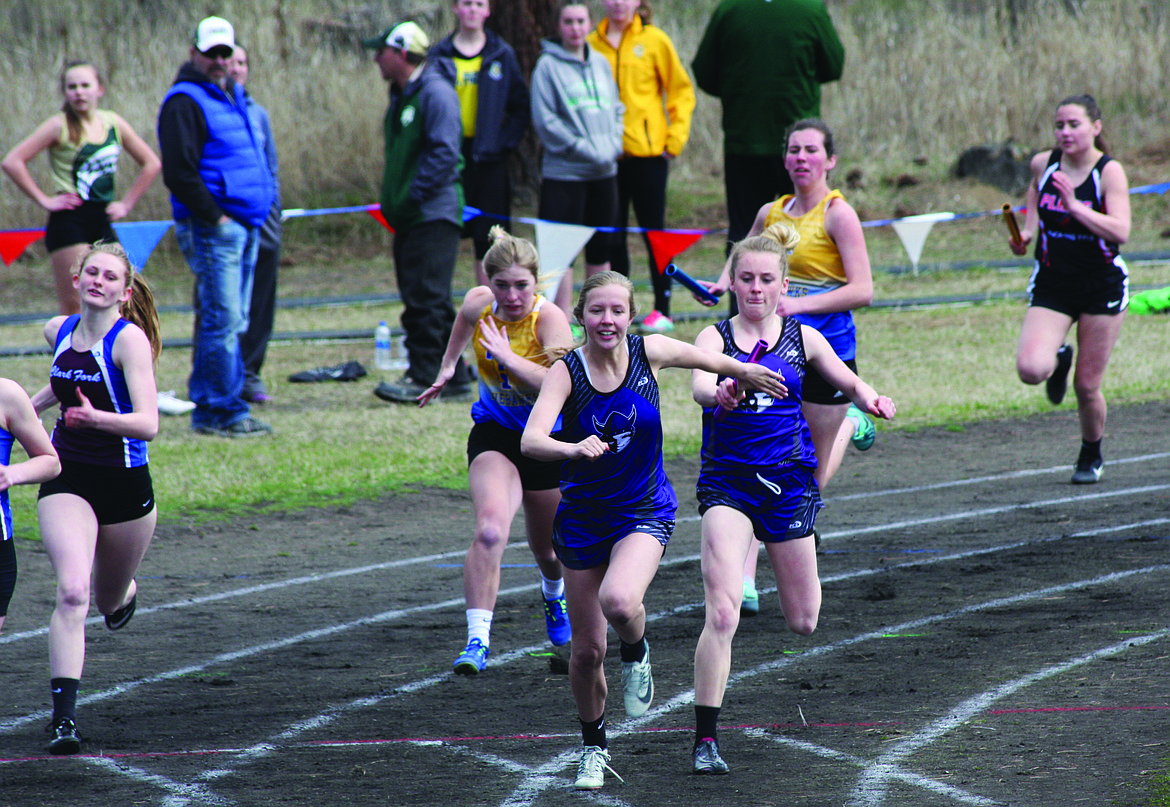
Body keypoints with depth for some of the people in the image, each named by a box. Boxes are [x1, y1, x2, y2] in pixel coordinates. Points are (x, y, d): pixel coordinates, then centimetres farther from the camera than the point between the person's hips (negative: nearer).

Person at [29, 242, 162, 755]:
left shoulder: (130, 339, -16)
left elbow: (147, 424, -26)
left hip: (126, 486, -2)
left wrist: (97, 418, -41)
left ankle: (124, 593, 57)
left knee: (109, 601, 17)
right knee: (72, 592, -20)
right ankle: (63, 717, -25)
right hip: (66, 481, 2)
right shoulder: (59, 331, 1)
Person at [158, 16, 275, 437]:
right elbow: (179, 172, -17)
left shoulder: (232, 97, 20)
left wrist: (260, 211, 17)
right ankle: (220, 411, -6)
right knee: (222, 322, -10)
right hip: (212, 229, -9)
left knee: (232, 323, 11)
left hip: (244, 228, 9)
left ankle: (216, 409, 15)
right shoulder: (186, 102, -9)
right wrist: (214, 217, -16)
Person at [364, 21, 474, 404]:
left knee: (425, 299, -12)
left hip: (433, 214, -10)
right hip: (409, 215, 10)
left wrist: (413, 196, -19)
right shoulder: (401, 95, 17)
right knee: (432, 301, 11)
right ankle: (455, 377, 17)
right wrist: (391, 199, 12)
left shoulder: (435, 93, -12)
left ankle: (423, 377, -12)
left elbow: (444, 153, -20)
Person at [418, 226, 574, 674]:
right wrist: (447, 365, 26)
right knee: (490, 528, -27)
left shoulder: (549, 319, -24)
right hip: (494, 434, 1)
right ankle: (477, 640, -31)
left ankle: (554, 594, 57)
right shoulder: (478, 303, -11)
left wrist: (508, 357, -39)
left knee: (548, 549, 18)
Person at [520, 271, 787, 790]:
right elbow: (530, 441, -31)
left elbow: (710, 360, 11)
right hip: (583, 519, 1)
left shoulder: (650, 353, -11)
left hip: (644, 513, -1)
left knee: (619, 602, -31)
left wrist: (745, 373, 26)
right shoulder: (565, 371, -16)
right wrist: (572, 448, -50)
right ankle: (594, 747, 33)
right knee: (587, 650, 7)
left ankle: (636, 653, 5)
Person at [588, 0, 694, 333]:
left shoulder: (654, 40, 0)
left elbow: (681, 92, 3)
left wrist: (674, 140, -4)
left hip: (647, 152, -3)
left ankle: (662, 310, 6)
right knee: (613, 235, 6)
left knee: (653, 232, 1)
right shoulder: (592, 44, 6)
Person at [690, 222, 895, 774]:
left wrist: (870, 399, -8)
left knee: (802, 623, 12)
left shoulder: (801, 338, 3)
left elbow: (848, 382, 15)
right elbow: (699, 382, -23)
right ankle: (705, 738, -14)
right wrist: (718, 393, -47)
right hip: (727, 481, -2)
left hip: (788, 480, 2)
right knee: (722, 614, -19)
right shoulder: (716, 337, -3)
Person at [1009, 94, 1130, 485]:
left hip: (1102, 287, -3)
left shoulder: (1109, 171, -12)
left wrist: (1075, 206, -31)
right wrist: (1026, 234, 5)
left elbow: (1120, 232, -24)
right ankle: (1058, 359, 17)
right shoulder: (1043, 164, -1)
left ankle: (1091, 456, 32)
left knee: (1087, 387, 4)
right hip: (1051, 286, 3)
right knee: (1031, 369, -21)